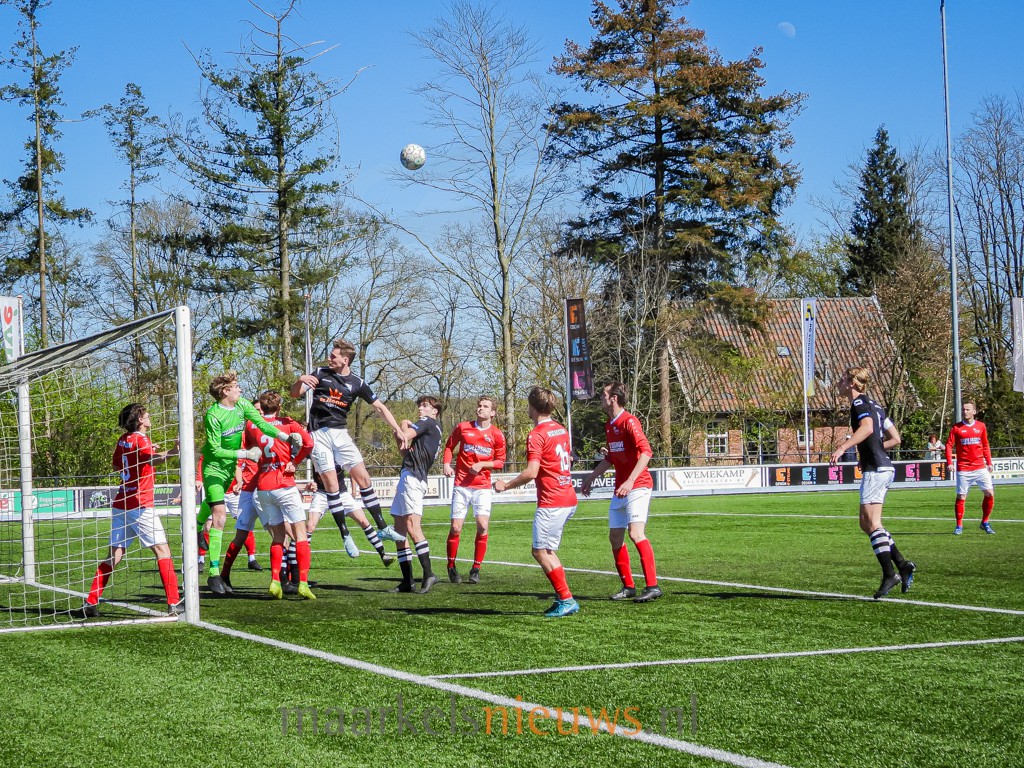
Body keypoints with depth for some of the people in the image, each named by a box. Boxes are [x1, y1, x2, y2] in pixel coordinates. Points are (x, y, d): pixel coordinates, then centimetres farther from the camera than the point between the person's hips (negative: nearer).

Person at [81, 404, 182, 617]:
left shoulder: (123, 440, 13)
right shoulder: (141, 440, -10)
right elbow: (153, 459, -32)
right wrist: (171, 452, -52)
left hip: (121, 503, 8)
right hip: (141, 505, -8)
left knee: (114, 555, 10)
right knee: (162, 550, -6)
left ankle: (91, 602, 8)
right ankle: (174, 603, -12)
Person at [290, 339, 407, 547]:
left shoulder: (357, 383, 2)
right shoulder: (320, 373, 2)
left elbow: (379, 407, 7)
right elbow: (295, 394, 3)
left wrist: (397, 429, -1)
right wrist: (300, 380, -20)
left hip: (340, 433, 1)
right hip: (318, 434, -1)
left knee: (363, 478, -7)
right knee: (331, 483, -9)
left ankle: (383, 528, 0)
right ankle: (345, 536, -3)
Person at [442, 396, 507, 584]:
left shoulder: (497, 435, 0)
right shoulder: (463, 427, 1)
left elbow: (500, 461, 5)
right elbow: (449, 445, 14)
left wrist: (482, 464, -11)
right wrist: (446, 464, -2)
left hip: (482, 487, 0)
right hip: (461, 485, 0)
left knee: (482, 526, -13)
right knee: (456, 528, -5)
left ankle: (476, 569, 2)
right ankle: (451, 567, 14)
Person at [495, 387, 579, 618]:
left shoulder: (536, 435, -13)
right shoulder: (561, 430, 13)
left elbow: (531, 472, -21)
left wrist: (506, 485, -10)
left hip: (551, 502, -9)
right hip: (568, 498, 9)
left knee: (541, 551, -6)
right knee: (548, 551, 14)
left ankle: (566, 600, -9)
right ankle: (562, 599, 11)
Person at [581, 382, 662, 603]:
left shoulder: (629, 422, -14)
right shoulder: (609, 425, 15)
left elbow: (646, 451, -26)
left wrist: (630, 481, -34)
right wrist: (591, 477, 30)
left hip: (637, 486, -10)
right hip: (620, 489, 10)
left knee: (636, 533, -21)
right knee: (615, 537, 8)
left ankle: (653, 586, -21)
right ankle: (628, 587, 17)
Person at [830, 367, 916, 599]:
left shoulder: (859, 403, -8)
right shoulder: (873, 405, 21)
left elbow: (867, 427, -30)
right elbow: (895, 438, 24)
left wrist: (843, 447, -37)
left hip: (876, 469, -10)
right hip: (883, 468, 10)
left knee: (872, 522, -12)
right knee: (866, 524, 11)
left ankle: (889, 574, -16)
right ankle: (902, 564, 8)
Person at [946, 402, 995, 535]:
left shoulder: (981, 426, 8)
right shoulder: (956, 428, 1)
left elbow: (985, 446, 14)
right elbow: (949, 445, -1)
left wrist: (989, 463, 9)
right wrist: (949, 462, -13)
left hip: (980, 467, 2)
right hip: (963, 468, -2)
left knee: (989, 493, -4)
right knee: (961, 497, -2)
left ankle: (985, 523, 12)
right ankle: (959, 526, 8)